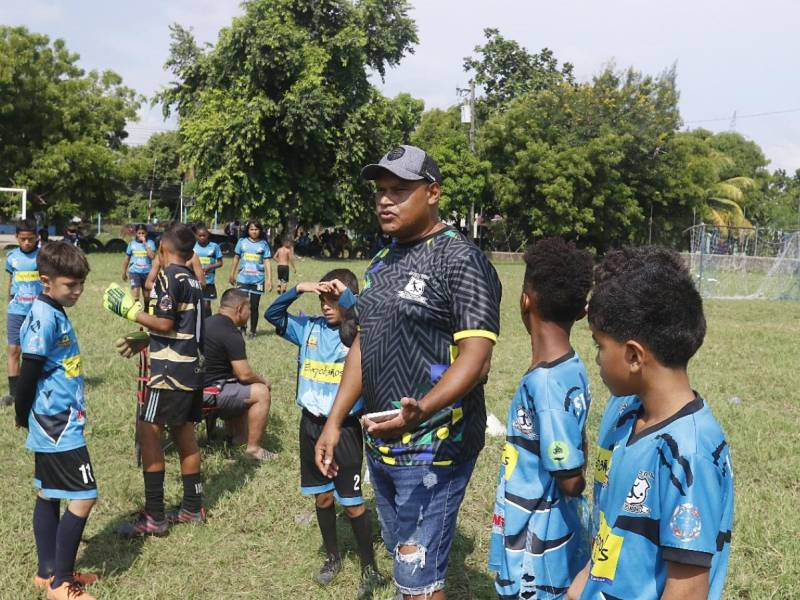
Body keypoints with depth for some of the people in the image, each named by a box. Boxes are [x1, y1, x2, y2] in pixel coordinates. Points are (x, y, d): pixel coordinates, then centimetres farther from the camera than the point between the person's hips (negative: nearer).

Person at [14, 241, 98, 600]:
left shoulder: (56, 313, 9)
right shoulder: (44, 318, -19)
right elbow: (29, 373, -18)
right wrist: (23, 416, -5)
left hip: (56, 423, 10)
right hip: (58, 425, -10)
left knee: (49, 495, 16)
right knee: (83, 498, -6)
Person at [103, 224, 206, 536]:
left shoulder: (168, 276, -12)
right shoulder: (193, 280, 13)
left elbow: (164, 324, -18)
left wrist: (130, 310, -7)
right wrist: (141, 340, 27)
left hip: (169, 371, -9)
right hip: (191, 368, 9)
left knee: (149, 433, -5)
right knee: (184, 434, 14)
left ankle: (154, 517, -4)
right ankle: (192, 508, 22)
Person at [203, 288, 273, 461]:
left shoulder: (206, 322, 11)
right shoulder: (231, 334, -18)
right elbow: (245, 375, -18)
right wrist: (263, 381, 3)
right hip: (208, 392, -10)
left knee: (241, 389, 27)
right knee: (261, 392, -8)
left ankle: (240, 436, 29)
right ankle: (253, 448, -2)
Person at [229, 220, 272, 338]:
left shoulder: (263, 244, 2)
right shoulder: (242, 242, 5)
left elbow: (267, 262, 0)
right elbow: (236, 258, 14)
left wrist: (269, 279, -6)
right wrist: (232, 274, 16)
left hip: (257, 280, -1)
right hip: (242, 279, 1)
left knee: (254, 306, 5)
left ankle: (253, 331, 16)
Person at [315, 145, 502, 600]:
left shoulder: (461, 260, -13)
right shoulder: (383, 263, 13)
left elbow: (475, 356, -21)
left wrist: (421, 411, -37)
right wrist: (335, 422, 13)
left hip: (433, 446, -8)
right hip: (380, 442, 8)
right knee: (402, 558, 19)